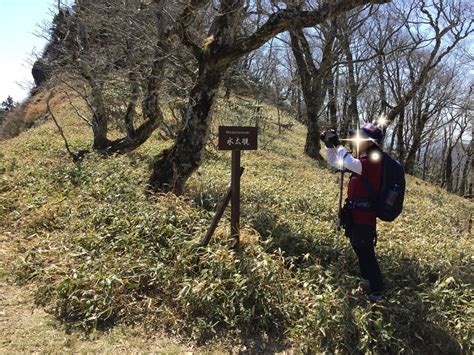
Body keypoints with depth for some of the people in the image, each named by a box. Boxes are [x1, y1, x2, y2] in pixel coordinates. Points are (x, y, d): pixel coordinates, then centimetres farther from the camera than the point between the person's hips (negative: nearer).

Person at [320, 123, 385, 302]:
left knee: (366, 254, -2)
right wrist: (329, 145, 1)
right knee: (361, 251, 22)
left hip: (363, 217, -10)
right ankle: (368, 283, 39)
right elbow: (335, 162, 16)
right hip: (355, 215, 10)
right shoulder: (364, 160, 11)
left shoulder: (374, 161, -18)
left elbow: (350, 164, -36)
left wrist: (337, 144, -24)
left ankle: (376, 293, 10)